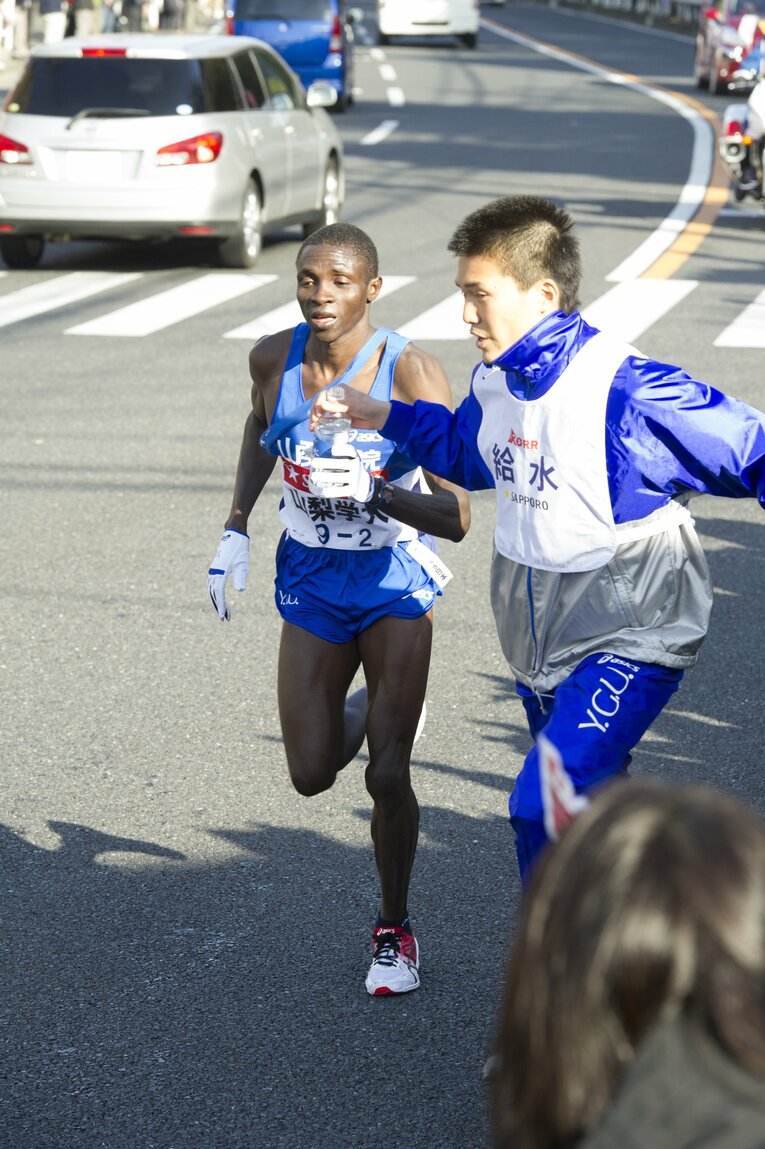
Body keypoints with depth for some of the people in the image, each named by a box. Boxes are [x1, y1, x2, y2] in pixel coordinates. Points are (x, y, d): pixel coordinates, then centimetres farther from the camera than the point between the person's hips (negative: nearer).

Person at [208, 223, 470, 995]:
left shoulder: (410, 374, -23)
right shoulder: (274, 358, -10)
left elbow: (456, 517, -25)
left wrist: (370, 492, -41)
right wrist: (235, 529, 10)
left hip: (396, 583, -3)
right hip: (311, 582, 3)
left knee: (387, 775, -4)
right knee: (311, 775, 2)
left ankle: (393, 928, 20)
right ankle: (357, 715, 39)